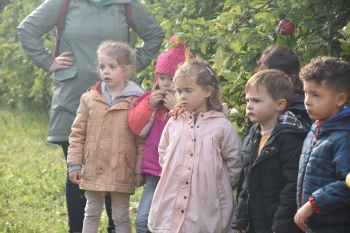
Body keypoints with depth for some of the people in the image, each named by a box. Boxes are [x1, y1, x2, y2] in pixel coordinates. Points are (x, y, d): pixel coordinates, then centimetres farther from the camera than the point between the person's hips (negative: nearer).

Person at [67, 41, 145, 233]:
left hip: (122, 173, -3)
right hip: (93, 171, 3)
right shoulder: (89, 99, 3)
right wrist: (74, 164, 0)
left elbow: (142, 140, -4)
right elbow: (77, 134, 5)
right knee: (91, 214, 15)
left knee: (121, 217, 8)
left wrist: (140, 170, -5)